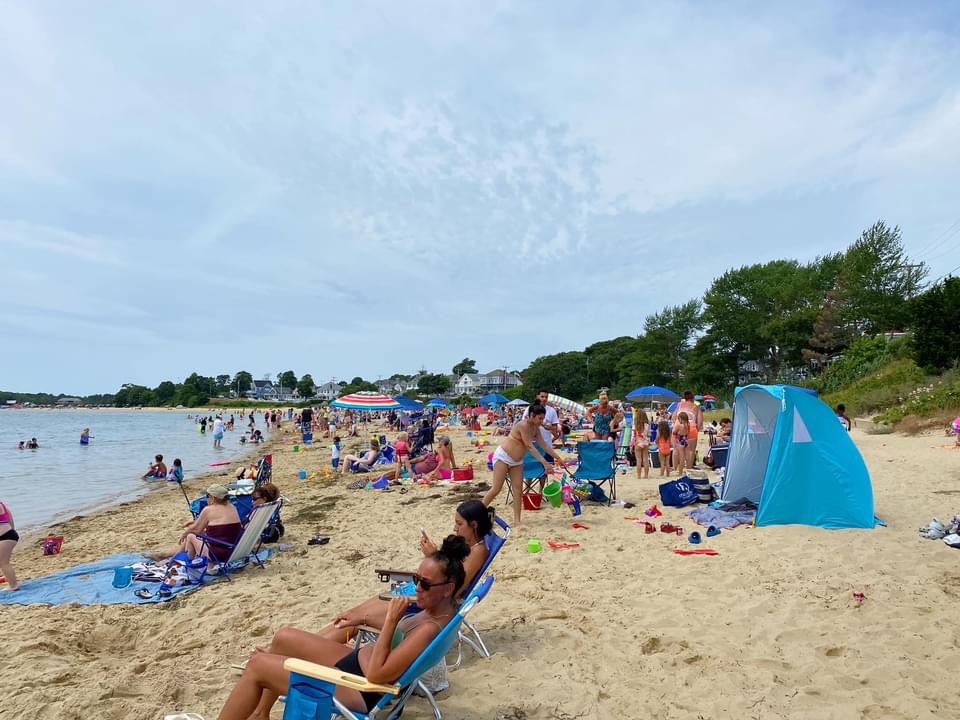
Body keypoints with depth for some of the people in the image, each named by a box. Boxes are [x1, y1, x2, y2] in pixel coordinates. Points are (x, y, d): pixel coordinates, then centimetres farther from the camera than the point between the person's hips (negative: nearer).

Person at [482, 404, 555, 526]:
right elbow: (530, 446, -28)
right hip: (503, 456, -8)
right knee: (496, 489, -7)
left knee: (518, 489, -1)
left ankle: (517, 521, 2)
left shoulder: (535, 428, 1)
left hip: (517, 461, 8)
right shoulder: (523, 425, -24)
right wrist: (544, 462, -31)